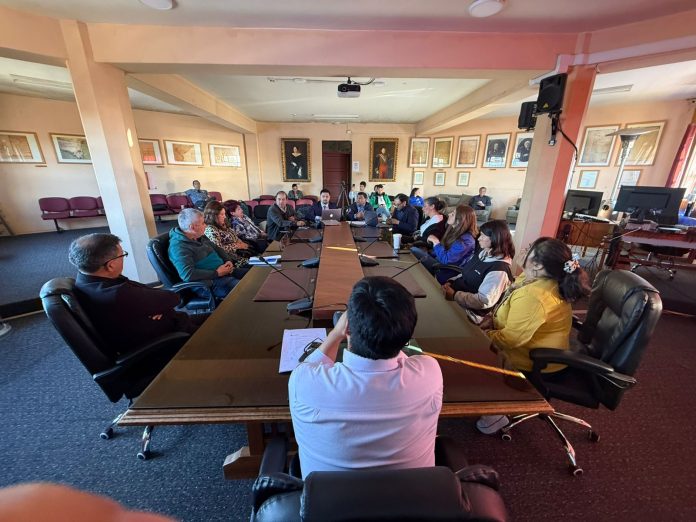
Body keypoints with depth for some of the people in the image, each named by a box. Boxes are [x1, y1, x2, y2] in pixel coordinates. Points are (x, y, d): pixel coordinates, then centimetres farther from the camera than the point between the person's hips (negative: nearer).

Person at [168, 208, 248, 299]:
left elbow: (216, 248, 23)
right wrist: (217, 273, -22)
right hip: (211, 281, -9)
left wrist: (229, 261, 3)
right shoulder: (178, 246, -18)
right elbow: (188, 274, -29)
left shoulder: (200, 236, 9)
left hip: (224, 270, 10)